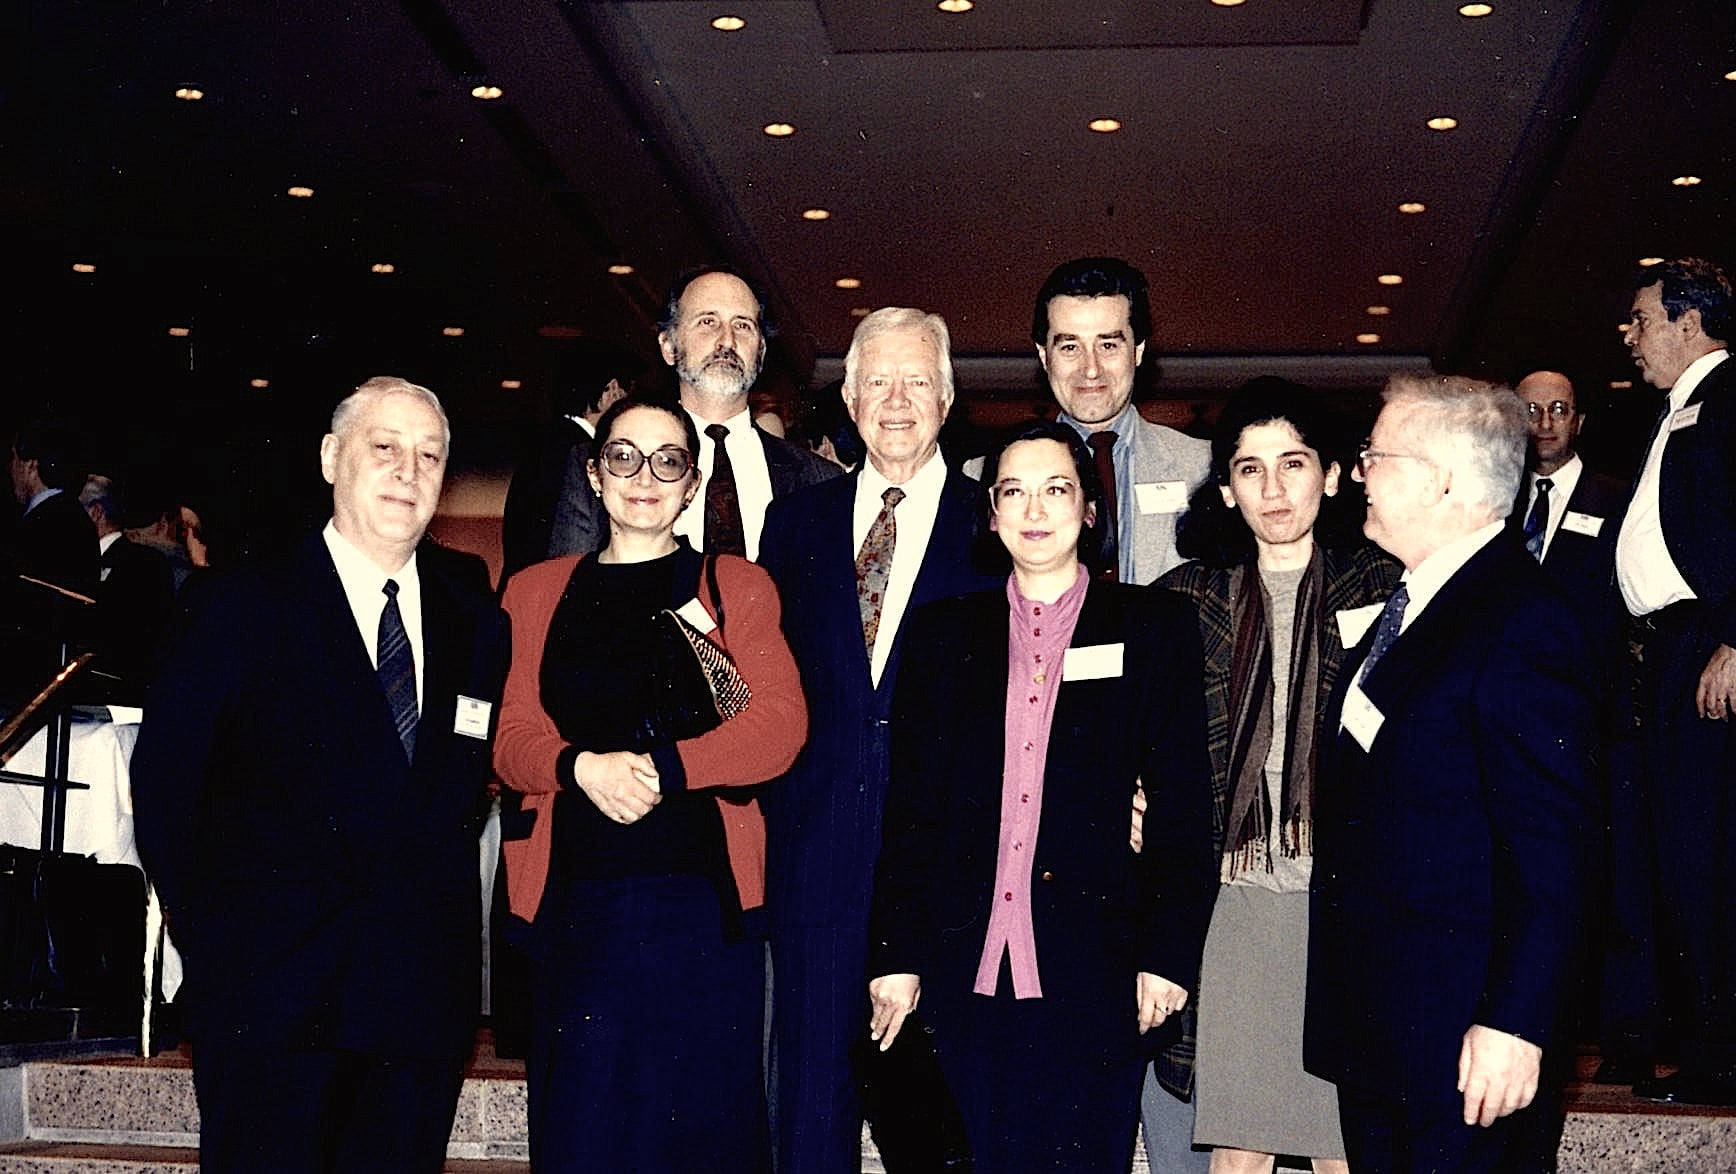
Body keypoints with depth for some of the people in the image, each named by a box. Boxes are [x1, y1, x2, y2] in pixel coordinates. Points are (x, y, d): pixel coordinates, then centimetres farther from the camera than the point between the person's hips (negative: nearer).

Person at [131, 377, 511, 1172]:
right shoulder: (240, 610, -1)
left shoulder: (475, 624, 10)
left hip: (424, 1001, 4)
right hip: (271, 999, -3)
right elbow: (163, 783, -1)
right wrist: (211, 934, 0)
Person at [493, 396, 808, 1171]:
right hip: (574, 901, 2)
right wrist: (583, 767, -14)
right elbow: (510, 739, 7)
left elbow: (780, 727, -3)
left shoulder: (736, 587, 9)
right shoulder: (537, 593, 15)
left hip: (704, 902, -1)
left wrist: (662, 768, -16)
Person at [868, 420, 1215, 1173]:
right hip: (971, 966, 2)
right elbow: (910, 806, 8)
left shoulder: (1153, 627, 6)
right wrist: (897, 954, 1)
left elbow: (1183, 803, 2)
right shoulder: (944, 635, 11)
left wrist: (1167, 953, -5)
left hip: (1095, 969, -2)